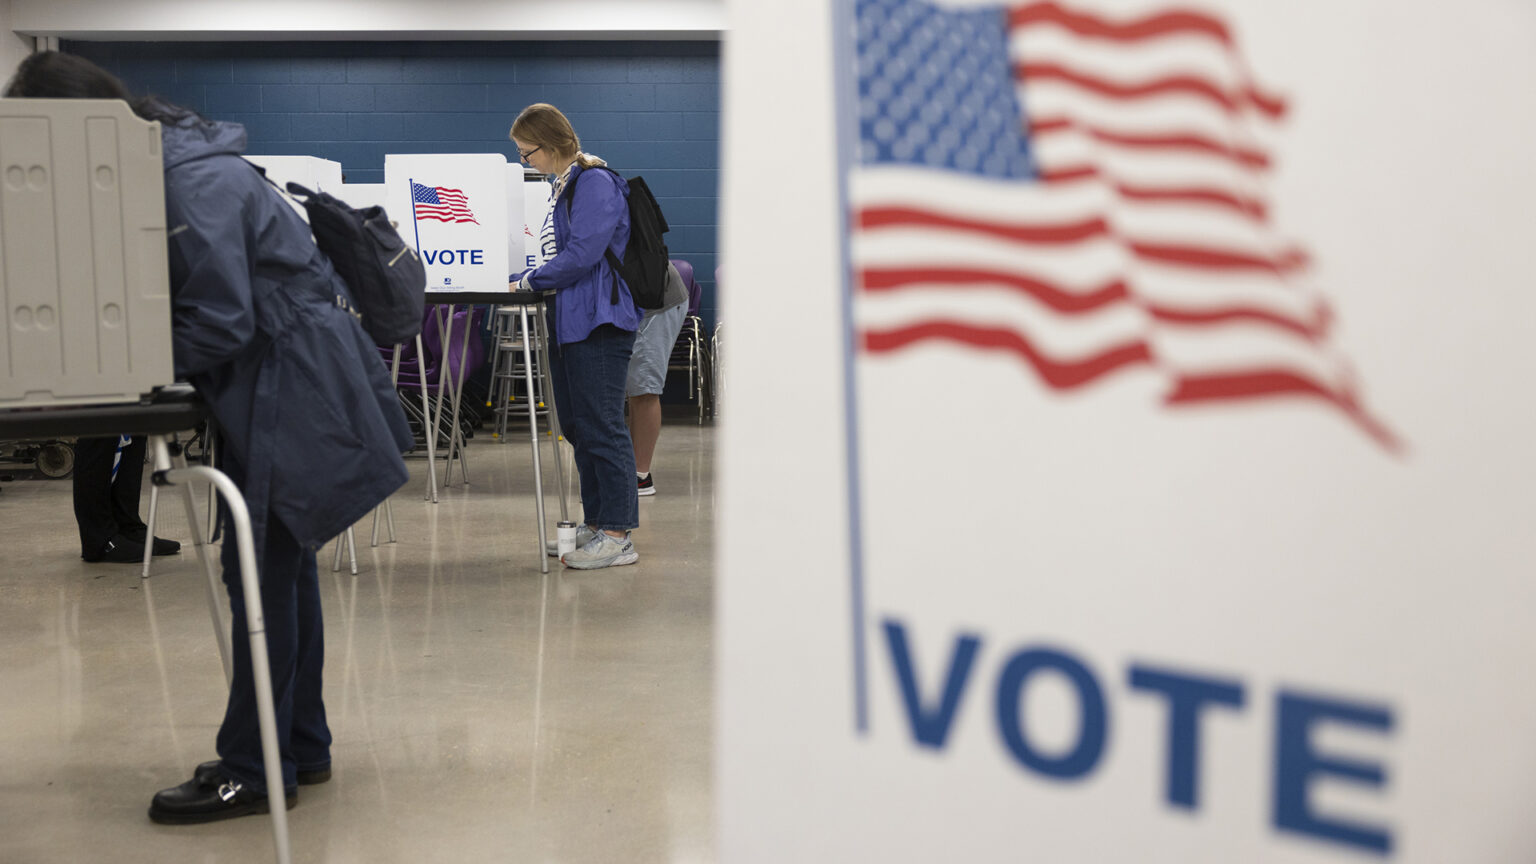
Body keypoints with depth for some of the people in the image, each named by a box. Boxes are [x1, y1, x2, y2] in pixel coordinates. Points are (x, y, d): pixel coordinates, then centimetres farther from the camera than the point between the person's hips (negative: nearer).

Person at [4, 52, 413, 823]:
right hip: (274, 387, 10)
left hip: (292, 389, -10)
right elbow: (164, 301, 13)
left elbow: (220, 322, -21)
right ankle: (300, 747, 25)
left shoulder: (193, 183, -21)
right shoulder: (160, 168, 10)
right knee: (279, 567, 14)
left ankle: (255, 770, 4)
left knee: (261, 574, -5)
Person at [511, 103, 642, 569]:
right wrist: (528, 279, 9)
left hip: (600, 323, -10)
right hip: (570, 322, 10)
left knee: (602, 428, -8)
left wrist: (530, 281, -10)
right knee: (577, 427, 12)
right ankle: (595, 525, 21)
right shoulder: (563, 186, 19)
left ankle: (617, 536, -4)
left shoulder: (596, 184, -11)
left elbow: (581, 255, -19)